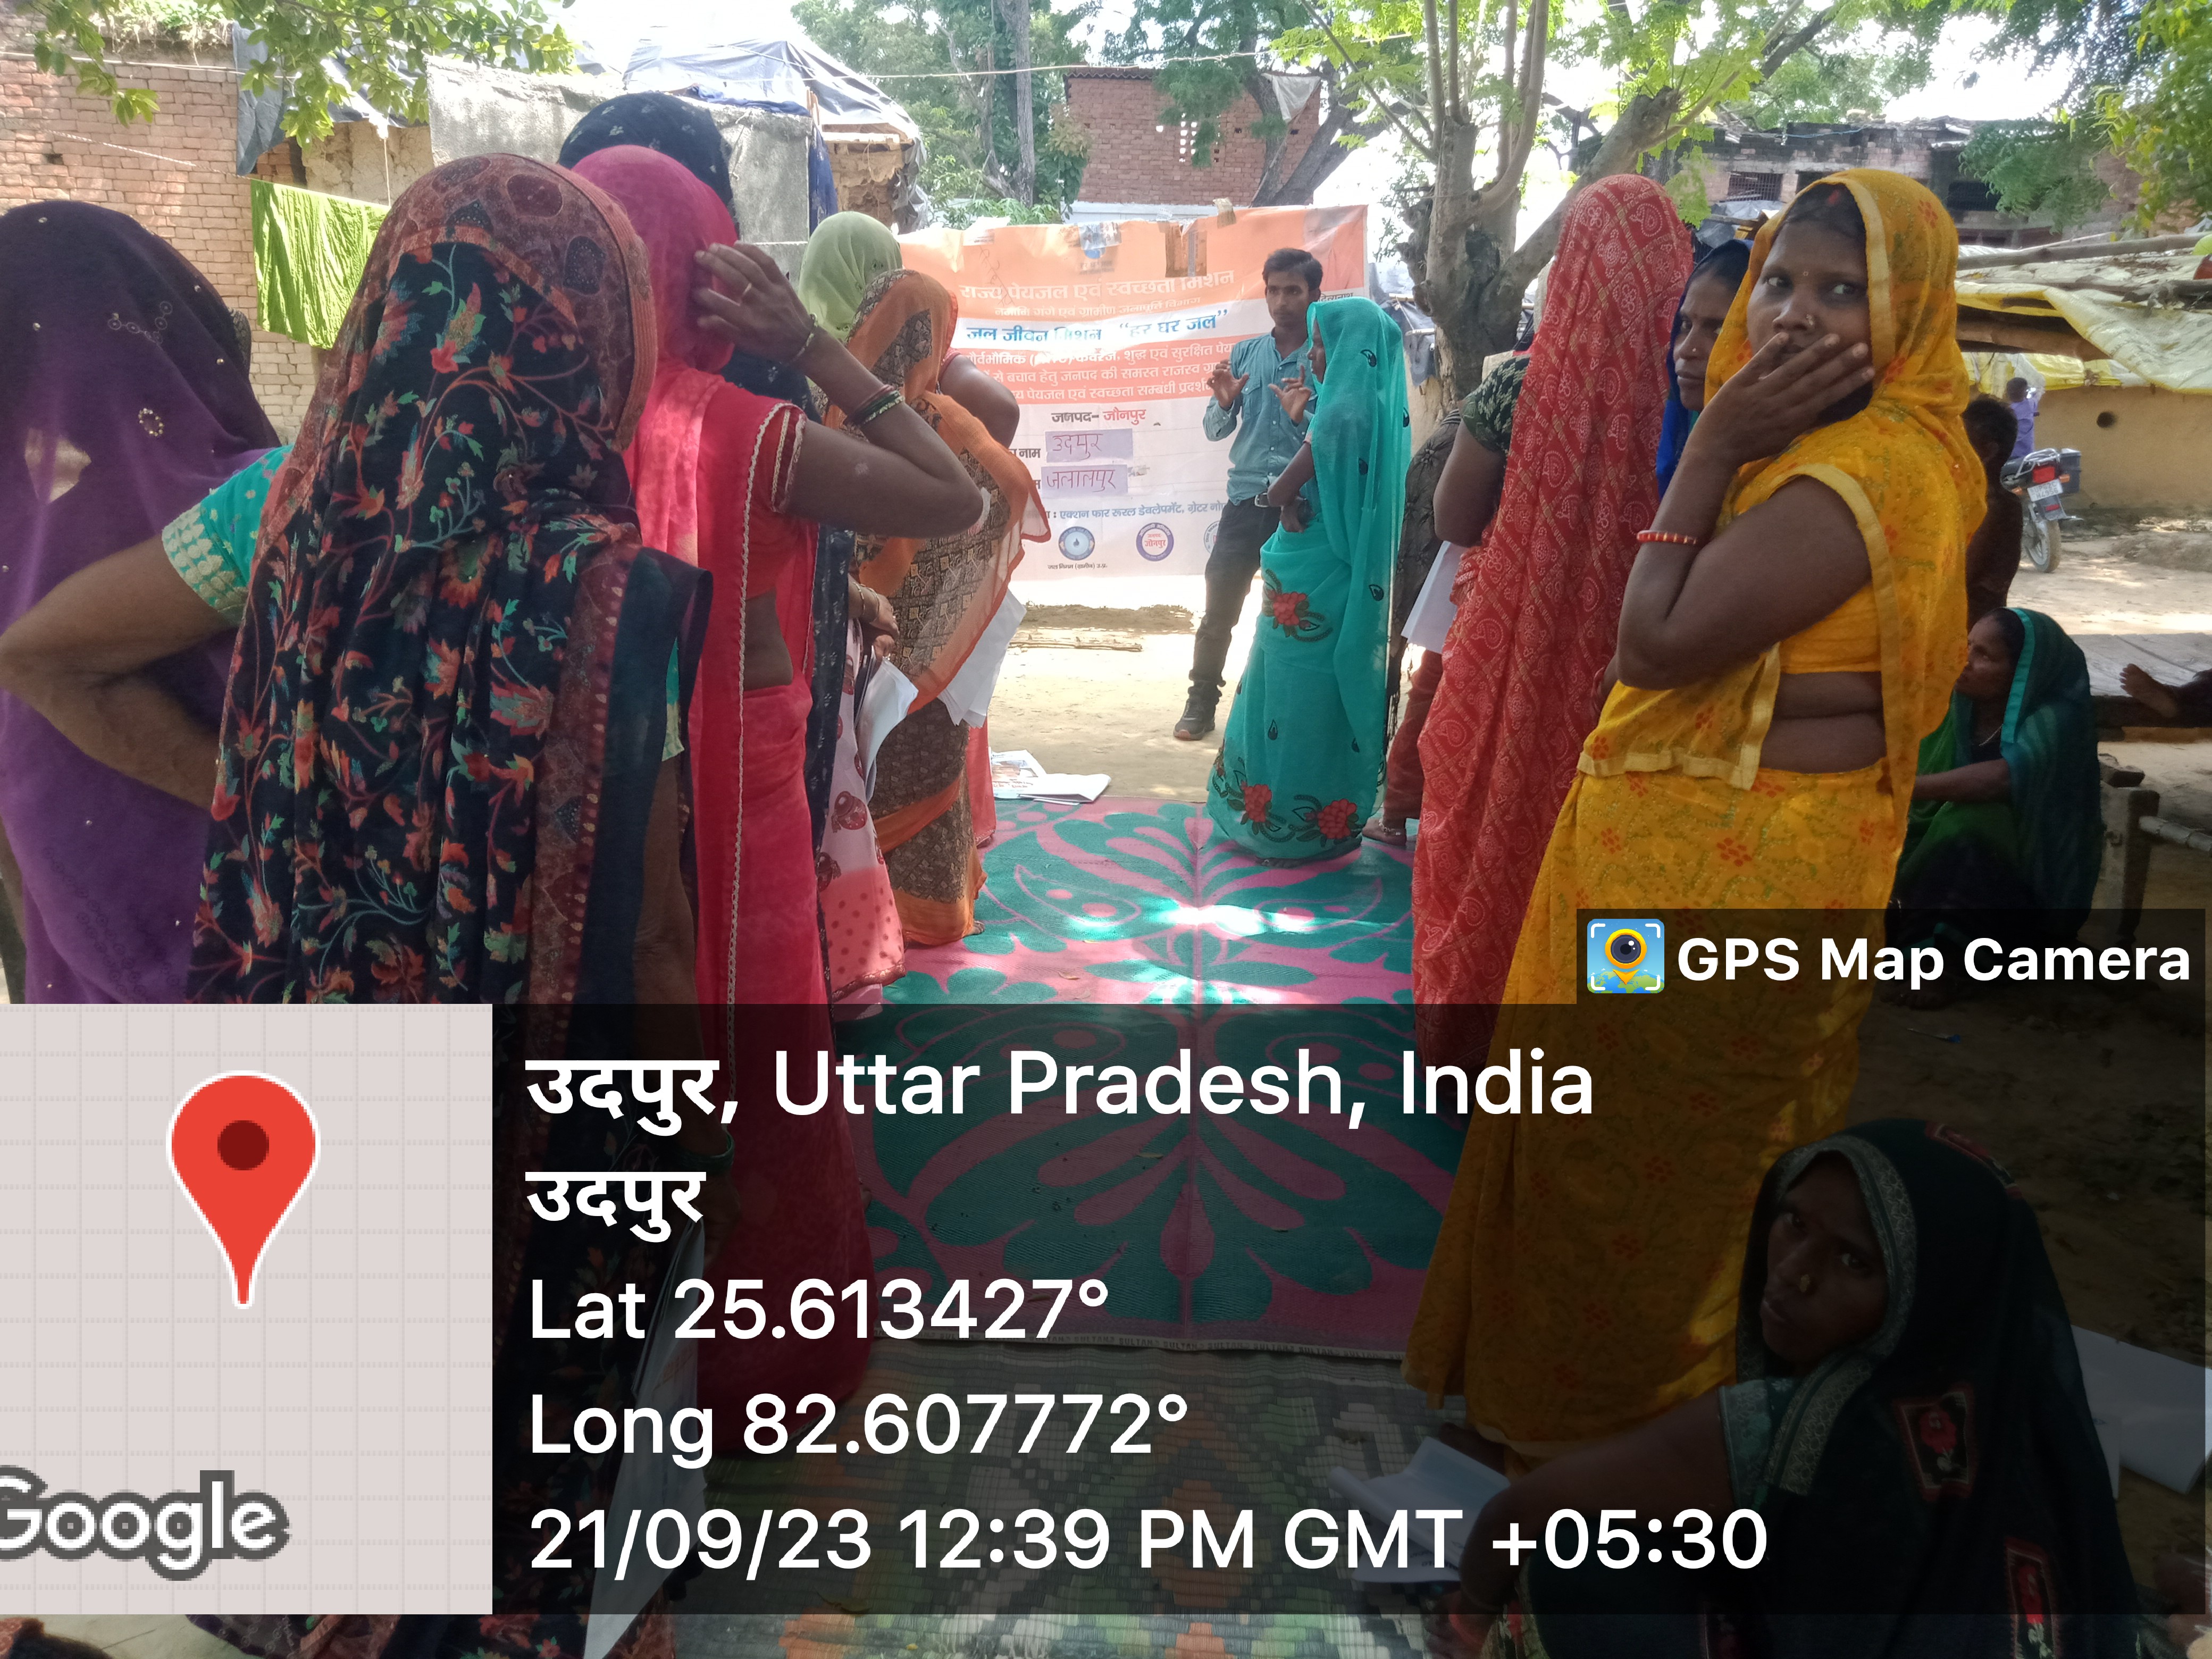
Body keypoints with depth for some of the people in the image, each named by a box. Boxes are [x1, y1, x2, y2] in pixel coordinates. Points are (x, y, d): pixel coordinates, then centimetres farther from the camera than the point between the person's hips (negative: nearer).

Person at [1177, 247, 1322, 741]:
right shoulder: (1244, 354, 8)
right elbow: (1216, 432, 11)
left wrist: (1303, 418, -22)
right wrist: (1224, 403, -10)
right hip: (1246, 502, 3)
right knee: (1218, 612, 3)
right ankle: (1201, 704, 16)